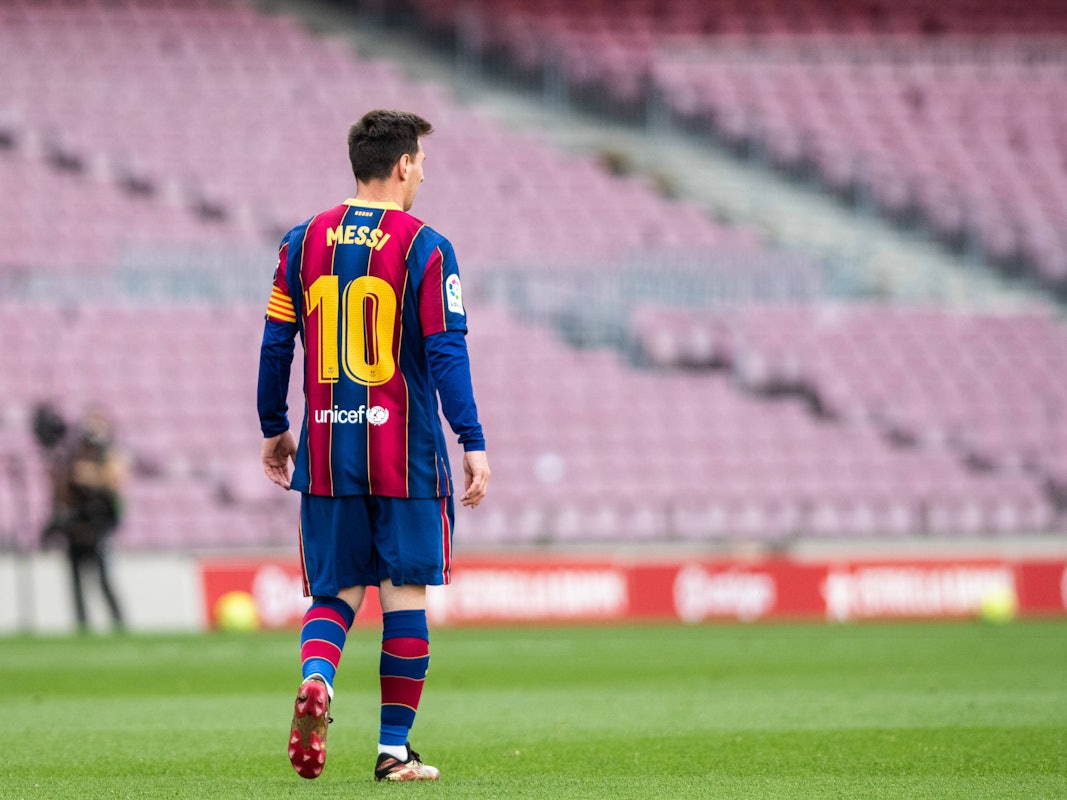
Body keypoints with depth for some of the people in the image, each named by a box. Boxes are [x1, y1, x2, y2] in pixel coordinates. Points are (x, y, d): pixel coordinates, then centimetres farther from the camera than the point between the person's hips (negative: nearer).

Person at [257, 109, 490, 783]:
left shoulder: (304, 242, 6)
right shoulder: (425, 248, -6)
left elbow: (275, 344, 9)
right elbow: (446, 351, -12)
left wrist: (274, 429, 20)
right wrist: (474, 443, -12)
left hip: (326, 451, 3)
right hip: (405, 451, -3)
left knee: (336, 593, 10)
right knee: (404, 596, 5)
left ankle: (316, 680, -21)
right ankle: (395, 749, 5)